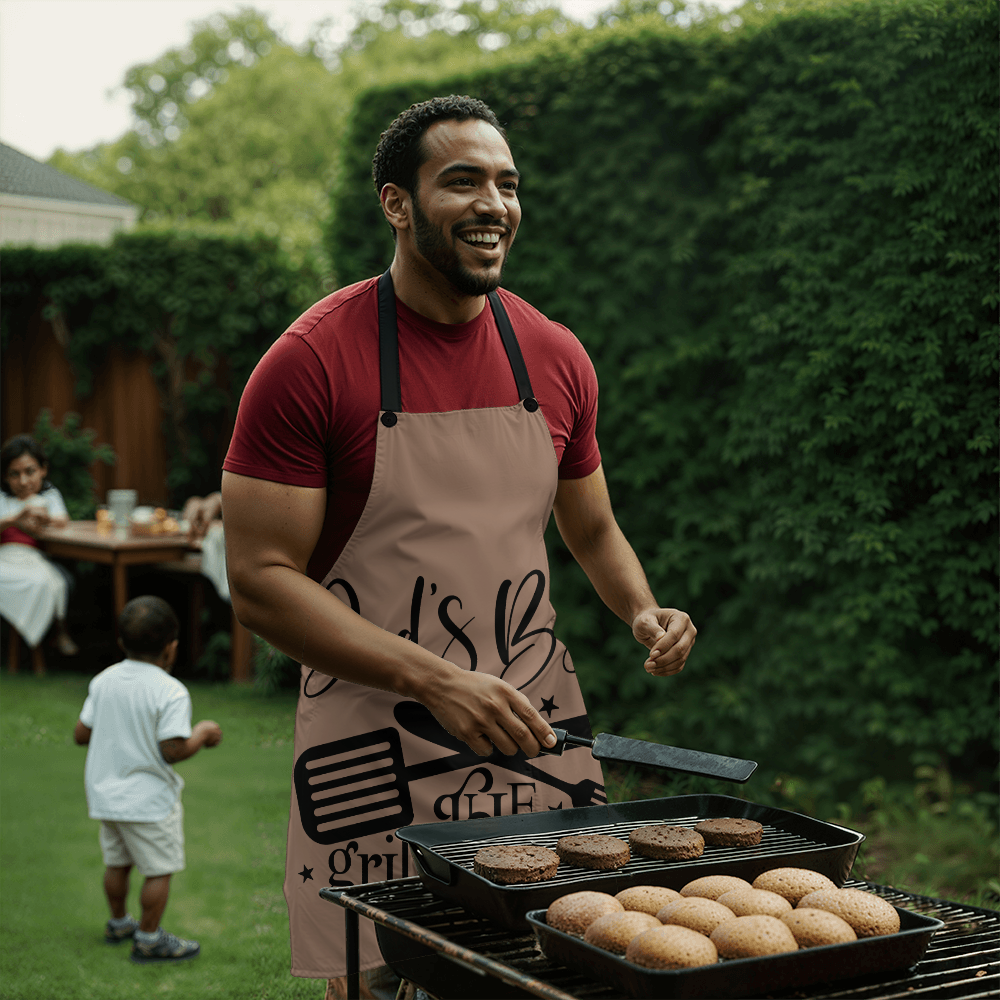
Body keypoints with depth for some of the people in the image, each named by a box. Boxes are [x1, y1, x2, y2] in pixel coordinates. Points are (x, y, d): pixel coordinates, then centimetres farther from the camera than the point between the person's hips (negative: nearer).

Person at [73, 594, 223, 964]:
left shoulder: (103, 681, 0)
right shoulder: (171, 693, -20)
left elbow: (80, 734, 4)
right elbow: (173, 751, -24)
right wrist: (202, 733, -7)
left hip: (106, 793, 7)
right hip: (148, 799, -7)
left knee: (117, 863, 23)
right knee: (160, 869, 7)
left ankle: (118, 923, 39)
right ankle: (149, 939, 14)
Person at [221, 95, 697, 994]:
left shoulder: (556, 360, 5)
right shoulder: (312, 362, -11)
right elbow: (260, 581, -14)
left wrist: (643, 612, -2)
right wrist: (436, 681, -22)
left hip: (538, 735, 5)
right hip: (375, 753, -4)